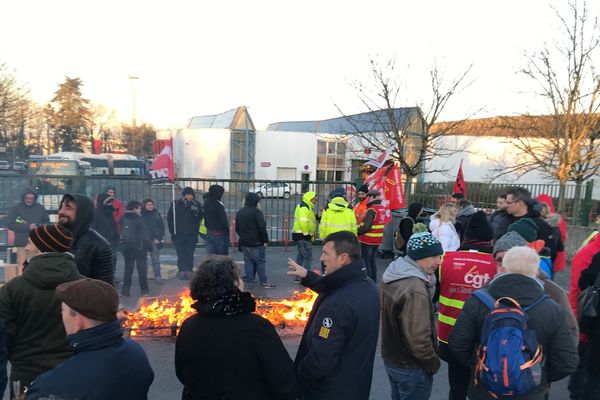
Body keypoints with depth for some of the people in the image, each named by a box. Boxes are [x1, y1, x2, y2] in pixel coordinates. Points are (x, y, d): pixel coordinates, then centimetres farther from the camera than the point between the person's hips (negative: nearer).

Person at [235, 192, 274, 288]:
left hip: (244, 242, 7)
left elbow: (237, 228, 17)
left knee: (248, 261, 12)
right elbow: (262, 228, -17)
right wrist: (265, 240, -10)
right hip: (256, 243, -7)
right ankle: (263, 282, 2)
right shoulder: (257, 212, -15)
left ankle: (249, 281, 13)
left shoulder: (240, 212, 9)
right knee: (260, 262, 0)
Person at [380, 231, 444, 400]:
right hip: (411, 367, -8)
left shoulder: (393, 274, -2)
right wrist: (433, 363, -14)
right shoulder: (415, 290, -31)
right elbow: (419, 339, -29)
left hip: (391, 357, 8)